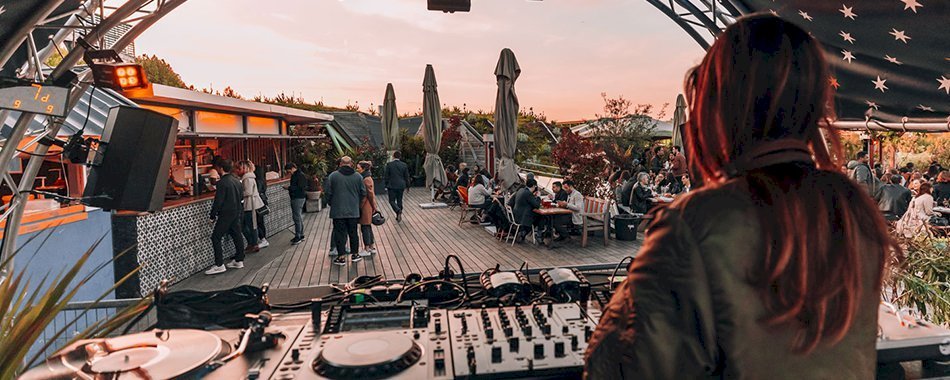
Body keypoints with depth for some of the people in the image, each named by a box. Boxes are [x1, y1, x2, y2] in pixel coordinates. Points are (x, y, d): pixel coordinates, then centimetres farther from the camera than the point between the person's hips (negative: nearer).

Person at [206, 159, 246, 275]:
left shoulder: (222, 183, -17)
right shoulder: (237, 180, 7)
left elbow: (218, 201, -17)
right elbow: (241, 196, 15)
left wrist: (213, 215, -9)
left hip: (226, 214, -8)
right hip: (237, 213, 8)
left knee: (216, 238, -3)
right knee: (237, 236, 14)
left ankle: (219, 265, -5)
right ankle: (239, 261, 21)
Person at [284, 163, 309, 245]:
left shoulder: (301, 176, -15)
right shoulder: (294, 176, 16)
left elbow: (300, 188, -21)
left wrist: (289, 187, -17)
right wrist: (289, 188, 5)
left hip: (299, 198, -10)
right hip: (294, 198, 10)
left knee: (297, 217, -9)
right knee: (298, 217, 15)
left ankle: (298, 237, -5)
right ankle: (301, 235, 23)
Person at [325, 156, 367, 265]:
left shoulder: (333, 176, -6)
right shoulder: (358, 176, -1)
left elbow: (328, 192, -4)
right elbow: (363, 193, 3)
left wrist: (331, 203, 12)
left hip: (338, 211, -2)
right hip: (353, 211, 2)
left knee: (340, 233, 4)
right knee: (353, 232, 13)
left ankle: (341, 257, 6)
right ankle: (355, 254, 21)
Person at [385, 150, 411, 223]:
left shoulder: (389, 164, -7)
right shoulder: (404, 165, 0)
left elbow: (387, 177, -3)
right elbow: (406, 177, 4)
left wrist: (386, 187, 4)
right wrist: (407, 187, 13)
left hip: (392, 186, -3)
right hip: (401, 186, 3)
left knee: (392, 201, 4)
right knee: (399, 201, 14)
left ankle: (398, 211, -22)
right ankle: (398, 217, 18)